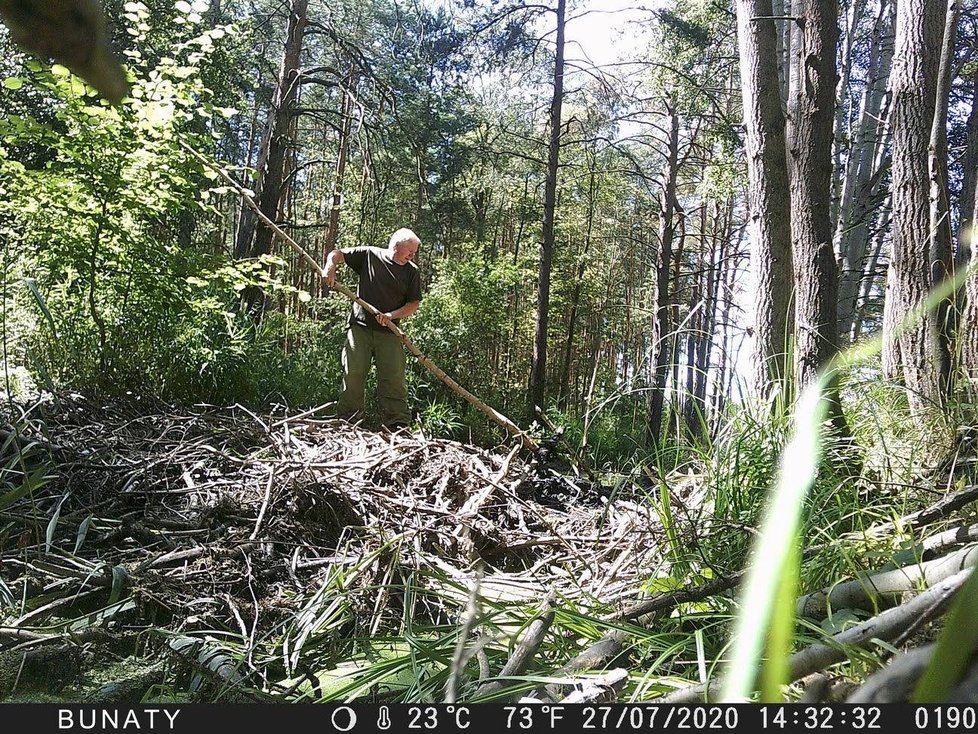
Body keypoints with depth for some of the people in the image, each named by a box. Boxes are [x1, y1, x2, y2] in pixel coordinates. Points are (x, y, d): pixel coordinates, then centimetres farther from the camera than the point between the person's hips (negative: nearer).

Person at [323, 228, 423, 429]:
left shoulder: (412, 272, 8)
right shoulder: (369, 255, 4)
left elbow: (414, 304, 5)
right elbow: (336, 254, 12)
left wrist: (391, 315, -10)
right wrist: (330, 268, -10)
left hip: (389, 332, 1)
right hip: (360, 326, -1)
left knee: (394, 378, -3)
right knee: (353, 374, -2)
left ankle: (399, 426, 0)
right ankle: (347, 421, 6)